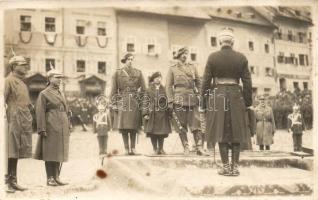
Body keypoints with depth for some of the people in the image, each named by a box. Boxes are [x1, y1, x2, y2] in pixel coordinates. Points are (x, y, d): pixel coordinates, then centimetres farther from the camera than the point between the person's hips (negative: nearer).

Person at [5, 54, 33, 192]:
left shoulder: (22, 83, 20)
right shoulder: (9, 81, -6)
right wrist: (5, 117, -20)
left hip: (24, 122, 8)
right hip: (14, 120, -8)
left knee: (17, 153, 11)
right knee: (10, 152, -6)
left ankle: (13, 181, 17)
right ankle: (6, 182, -1)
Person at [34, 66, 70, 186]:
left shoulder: (61, 94, 18)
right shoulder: (44, 94, -3)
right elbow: (40, 112, -10)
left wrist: (68, 128, 15)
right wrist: (42, 129, -17)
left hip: (62, 128, 7)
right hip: (51, 128, -7)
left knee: (60, 153, 8)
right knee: (50, 153, -2)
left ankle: (56, 178, 15)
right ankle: (50, 179, 5)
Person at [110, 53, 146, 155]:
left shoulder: (138, 73, 10)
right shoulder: (118, 73, 7)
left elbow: (143, 89, 9)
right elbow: (114, 90, 5)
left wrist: (143, 103, 1)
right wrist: (114, 104, -2)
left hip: (135, 102, 1)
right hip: (122, 102, -1)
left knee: (134, 127, 1)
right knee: (123, 126, -1)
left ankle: (133, 148, 9)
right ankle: (126, 148, 6)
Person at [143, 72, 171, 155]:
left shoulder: (164, 90, 10)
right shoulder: (149, 90, 6)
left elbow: (168, 101, 10)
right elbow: (145, 102, 2)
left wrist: (168, 113, 4)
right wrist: (145, 113, -6)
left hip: (162, 114, 1)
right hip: (152, 114, -1)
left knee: (162, 132, 2)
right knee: (152, 132, 1)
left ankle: (160, 148, 14)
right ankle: (155, 149, 12)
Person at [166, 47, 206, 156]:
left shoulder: (192, 67, 15)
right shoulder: (172, 69, 8)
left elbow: (198, 82, 19)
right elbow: (168, 86, 5)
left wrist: (198, 94, 7)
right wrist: (170, 101, -3)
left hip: (192, 100, 2)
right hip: (179, 100, -2)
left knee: (196, 124, -6)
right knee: (182, 126, 1)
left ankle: (199, 147, -7)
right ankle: (186, 148, 7)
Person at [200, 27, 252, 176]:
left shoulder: (212, 57, -3)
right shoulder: (241, 58, 2)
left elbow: (206, 81, -3)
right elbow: (247, 83, 2)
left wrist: (204, 103, 4)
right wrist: (248, 102, 10)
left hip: (218, 97, -1)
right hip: (236, 97, 2)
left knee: (221, 132, 4)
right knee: (236, 132, 8)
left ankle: (226, 167, 6)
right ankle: (235, 166, 9)